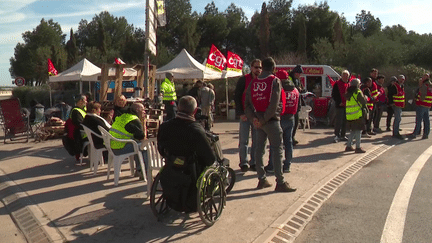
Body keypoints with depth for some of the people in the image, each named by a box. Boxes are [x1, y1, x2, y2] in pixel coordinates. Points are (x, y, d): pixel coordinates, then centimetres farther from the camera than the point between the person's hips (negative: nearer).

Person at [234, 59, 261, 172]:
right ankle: (243, 162, 9)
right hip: (245, 115, -3)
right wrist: (241, 113, -11)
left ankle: (254, 162, 17)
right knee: (243, 141, 0)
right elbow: (236, 97, -3)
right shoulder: (243, 80, -2)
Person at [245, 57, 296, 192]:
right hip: (271, 120, -6)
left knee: (259, 149, 11)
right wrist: (264, 119, -12)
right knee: (277, 150, -2)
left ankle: (261, 180, 17)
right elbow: (274, 104, -16)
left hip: (258, 121, 6)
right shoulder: (275, 81, -7)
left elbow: (247, 103, 3)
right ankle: (280, 182, -1)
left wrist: (254, 118, -4)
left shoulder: (253, 82, 9)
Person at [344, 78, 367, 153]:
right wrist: (366, 98, 11)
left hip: (349, 115, 7)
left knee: (353, 131, 16)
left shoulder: (348, 93, 13)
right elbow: (364, 102, -9)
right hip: (357, 114, -7)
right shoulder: (358, 92, -9)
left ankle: (348, 146, 18)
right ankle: (358, 148, 0)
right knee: (358, 131, -1)